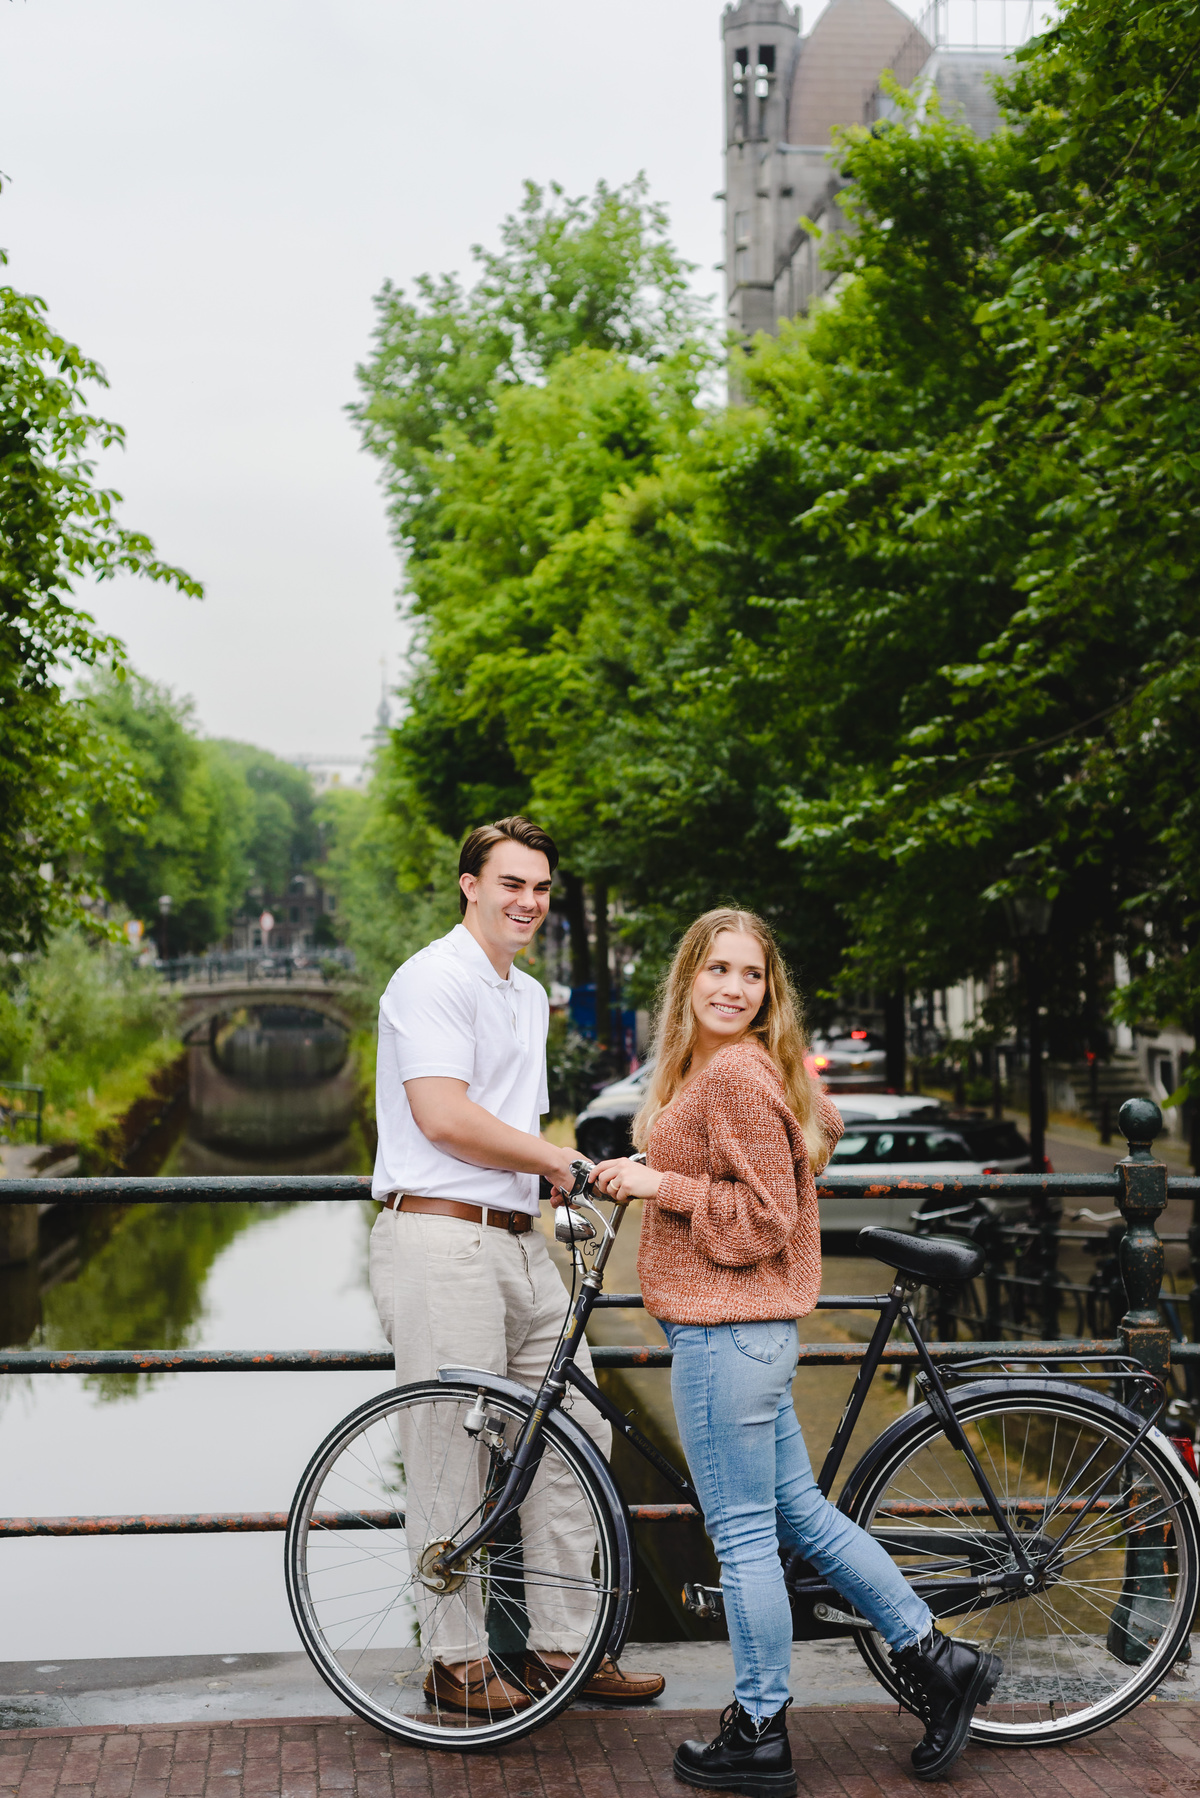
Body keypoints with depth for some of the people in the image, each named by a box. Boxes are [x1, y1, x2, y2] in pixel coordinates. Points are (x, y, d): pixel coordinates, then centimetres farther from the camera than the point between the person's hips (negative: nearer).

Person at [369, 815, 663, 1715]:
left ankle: (561, 1644, 19)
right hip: (441, 1237, -9)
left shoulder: (531, 996, 21)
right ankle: (458, 1663, 9)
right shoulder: (434, 979, -9)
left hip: (519, 1243, 9)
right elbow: (444, 1117, -19)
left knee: (577, 1434, 9)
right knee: (452, 1454, -2)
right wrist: (559, 1160, -9)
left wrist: (575, 1181, 14)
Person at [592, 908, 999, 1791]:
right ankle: (937, 1659, 26)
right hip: (748, 1328, 10)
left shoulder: (737, 1074, -16)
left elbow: (763, 1223, -19)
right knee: (801, 1511, 18)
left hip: (726, 1333, -10)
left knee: (744, 1536, 1)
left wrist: (660, 1184, -17)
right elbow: (822, 1120, 33)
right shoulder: (733, 1066, 13)